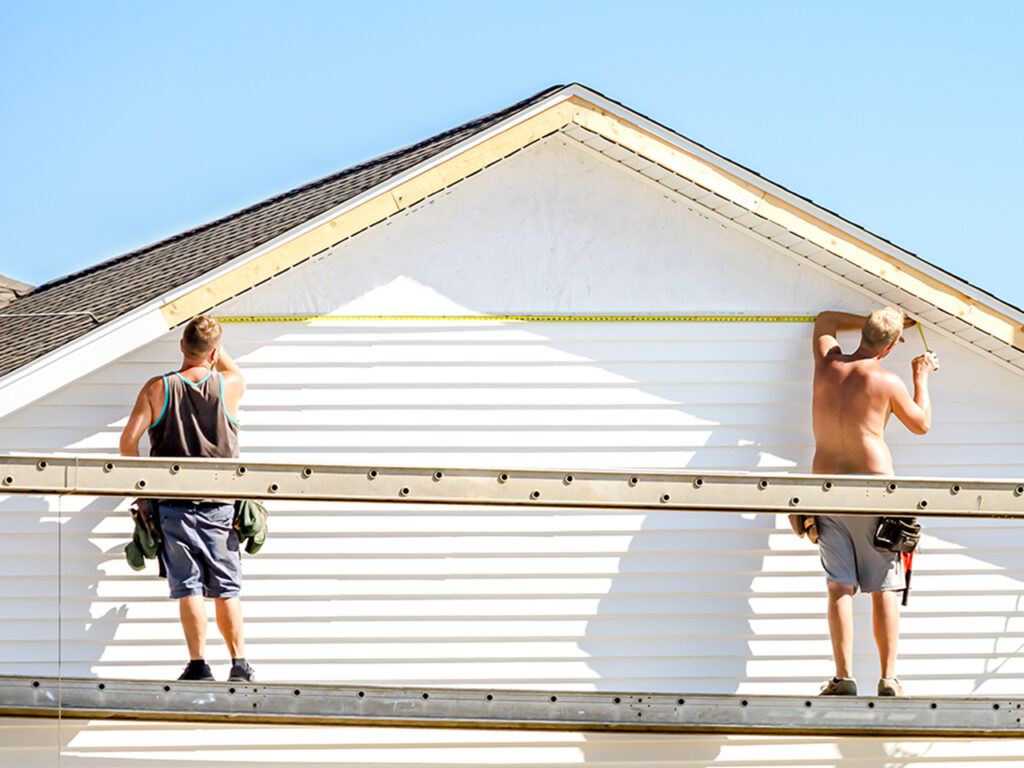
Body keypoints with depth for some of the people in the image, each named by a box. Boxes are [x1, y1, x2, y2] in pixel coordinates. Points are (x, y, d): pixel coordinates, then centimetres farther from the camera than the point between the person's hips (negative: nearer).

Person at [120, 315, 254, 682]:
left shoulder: (157, 389, -3)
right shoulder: (229, 387, 1)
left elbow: (128, 441, -7)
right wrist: (214, 341, 31)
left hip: (174, 503, -1)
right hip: (219, 503, 1)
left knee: (189, 587, -2)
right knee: (226, 589, 8)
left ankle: (198, 664, -8)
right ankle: (239, 665, 8)